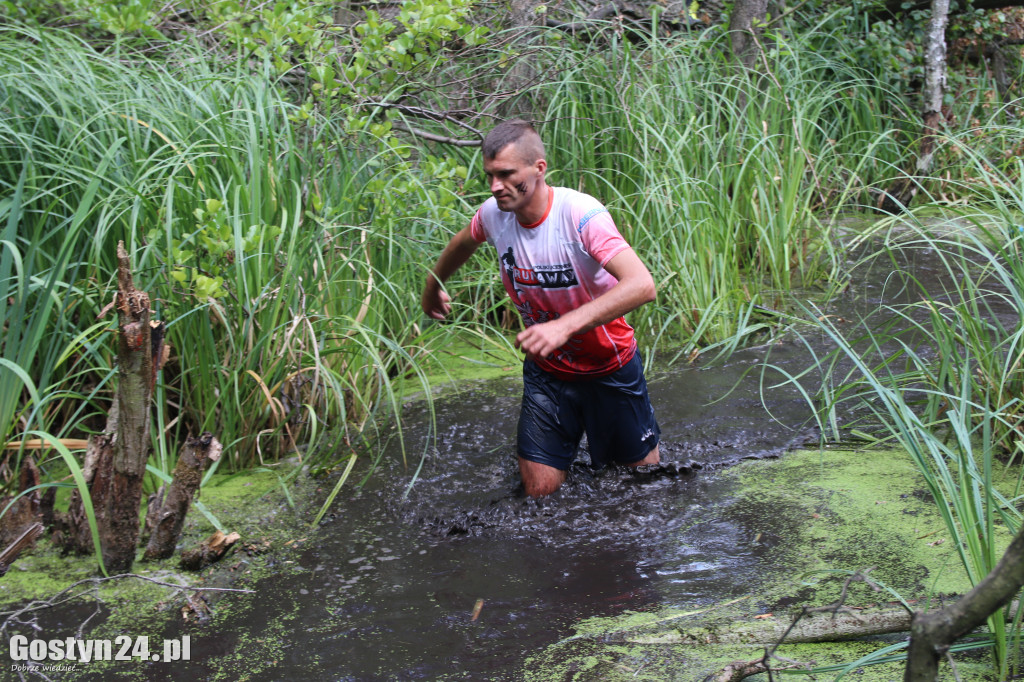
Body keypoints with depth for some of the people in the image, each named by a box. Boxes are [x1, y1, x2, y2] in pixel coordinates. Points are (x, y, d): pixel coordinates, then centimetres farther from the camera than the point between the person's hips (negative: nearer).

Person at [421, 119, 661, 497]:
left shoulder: (580, 214, -29)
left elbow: (642, 285, -41)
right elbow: (462, 242, 15)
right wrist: (433, 288, 31)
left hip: (609, 368, -3)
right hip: (546, 371, 3)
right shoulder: (494, 214, -12)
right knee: (540, 494, 0)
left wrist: (564, 326, -50)